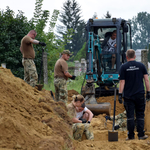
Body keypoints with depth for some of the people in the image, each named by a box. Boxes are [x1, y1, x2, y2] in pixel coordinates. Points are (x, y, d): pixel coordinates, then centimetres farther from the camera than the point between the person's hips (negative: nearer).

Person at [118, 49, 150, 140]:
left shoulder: (123, 67, -2)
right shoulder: (141, 66, 2)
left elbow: (122, 82, -5)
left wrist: (120, 94, -2)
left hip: (128, 95, -1)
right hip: (140, 95, 1)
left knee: (130, 116, 3)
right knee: (140, 115, 7)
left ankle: (131, 135, 4)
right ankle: (141, 135, 4)